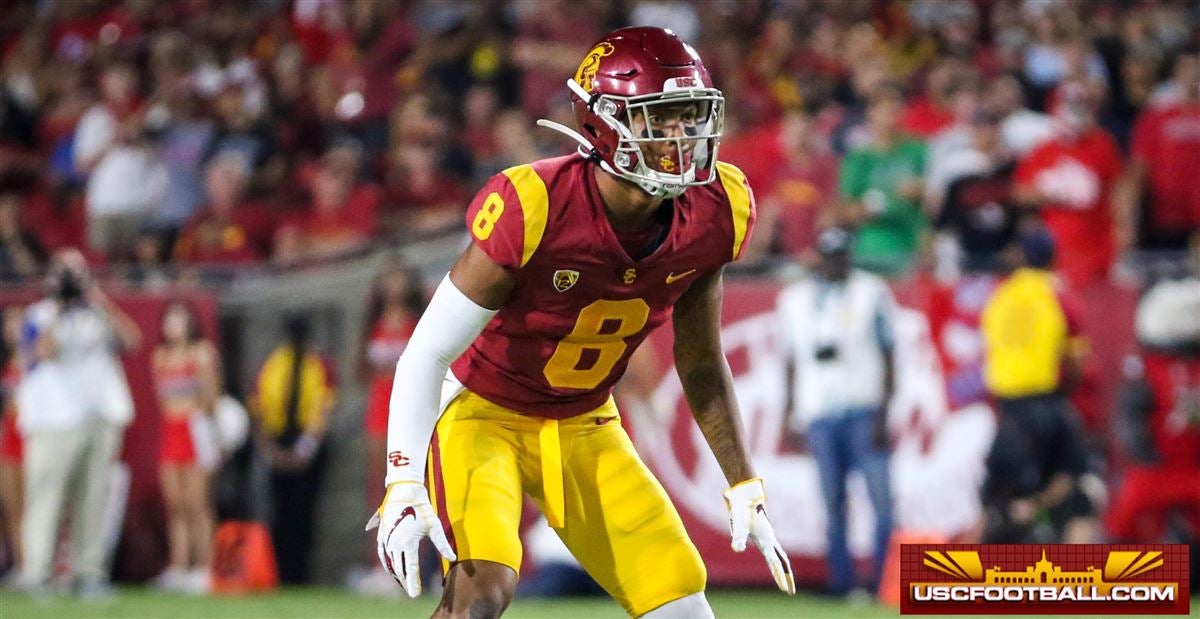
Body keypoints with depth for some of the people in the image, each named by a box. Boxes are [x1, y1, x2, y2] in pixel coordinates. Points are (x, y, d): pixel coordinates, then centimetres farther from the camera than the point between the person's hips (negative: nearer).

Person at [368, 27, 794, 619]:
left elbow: (701, 363, 5)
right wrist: (403, 487, -30)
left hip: (584, 427, 6)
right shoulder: (535, 209, -29)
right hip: (484, 413, -6)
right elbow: (427, 353, -22)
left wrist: (744, 490, 5)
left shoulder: (710, 217, -12)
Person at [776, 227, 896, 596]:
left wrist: (883, 414, -6)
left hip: (864, 410, -2)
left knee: (882, 500, -8)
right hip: (818, 414, 2)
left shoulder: (872, 292, 5)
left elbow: (888, 357, 2)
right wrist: (792, 417, 9)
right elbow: (793, 363, 15)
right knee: (833, 504, 1)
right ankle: (841, 583, 3)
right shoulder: (794, 300, 13)